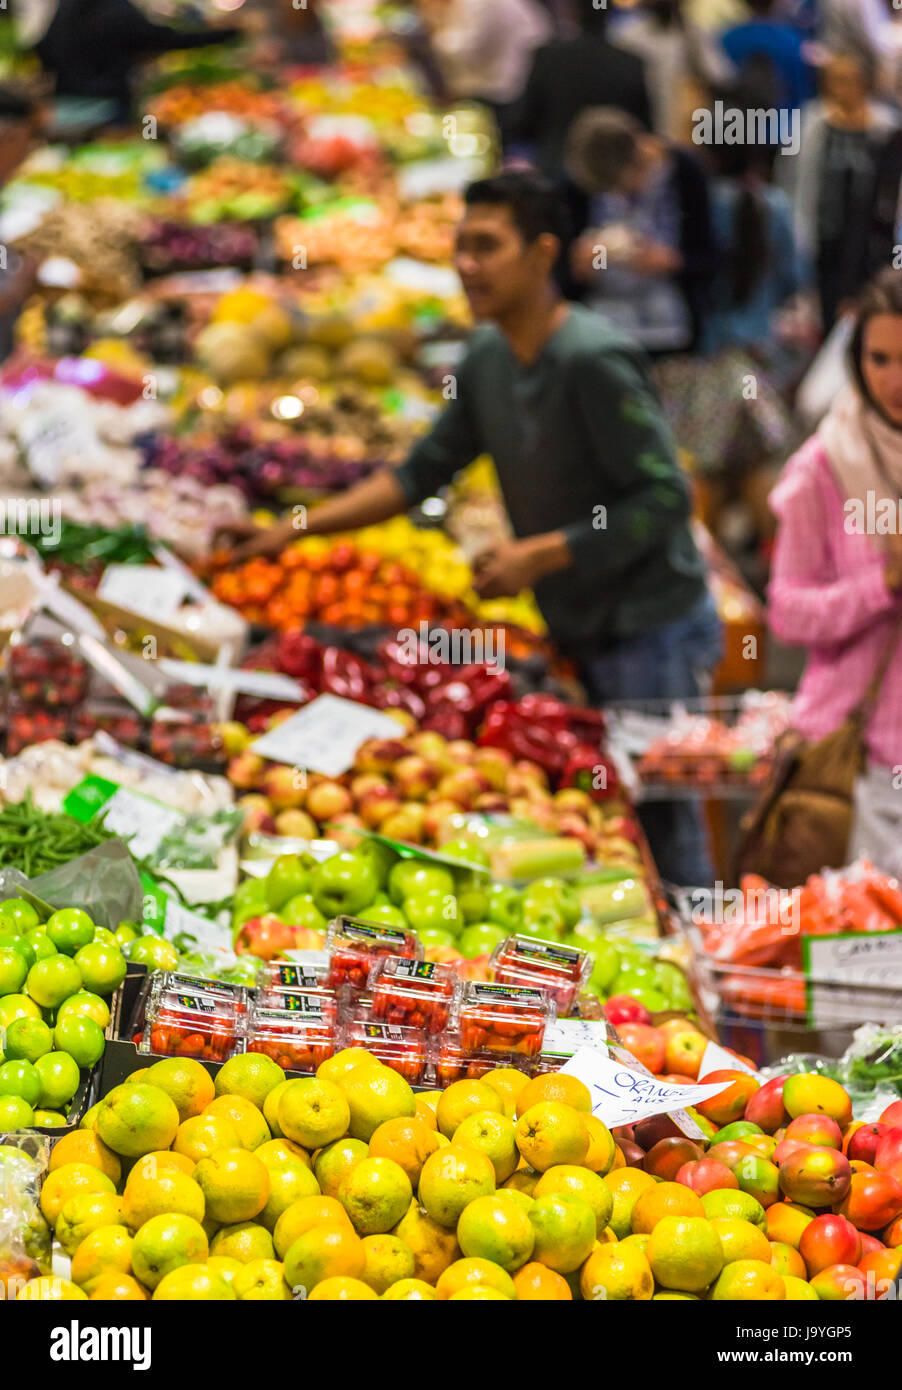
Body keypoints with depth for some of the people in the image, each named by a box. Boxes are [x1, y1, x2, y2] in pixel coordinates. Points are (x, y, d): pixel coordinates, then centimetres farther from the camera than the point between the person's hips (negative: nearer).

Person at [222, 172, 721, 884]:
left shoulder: (594, 360, -21)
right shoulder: (489, 356, 4)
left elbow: (664, 498, -22)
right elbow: (423, 470, 11)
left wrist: (539, 554, -22)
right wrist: (294, 529, 4)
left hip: (649, 631, -8)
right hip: (578, 633, 8)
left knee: (661, 826, -4)